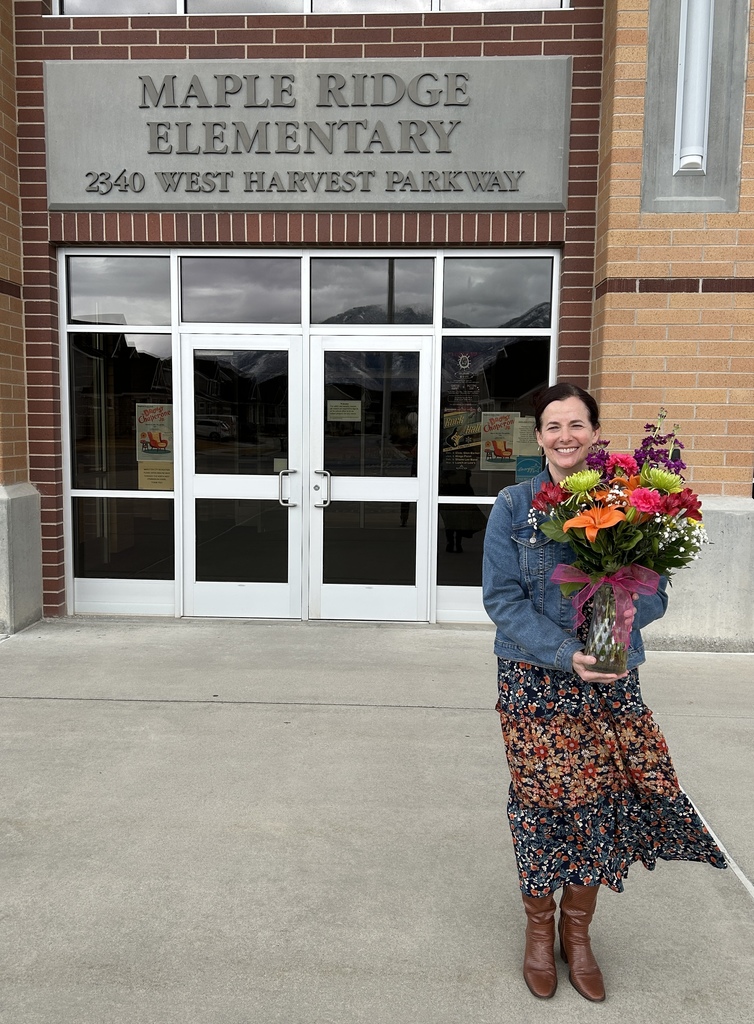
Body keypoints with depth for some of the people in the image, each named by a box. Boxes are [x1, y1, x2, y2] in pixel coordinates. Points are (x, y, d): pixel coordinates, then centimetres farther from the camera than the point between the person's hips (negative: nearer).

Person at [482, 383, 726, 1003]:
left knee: (598, 800, 7)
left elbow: (656, 590, 4)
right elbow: (502, 598, -7)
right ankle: (540, 930, 32)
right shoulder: (514, 506, -3)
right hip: (535, 679, -1)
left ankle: (578, 932, 33)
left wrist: (633, 609, -19)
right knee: (542, 801, 7)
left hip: (611, 680, 2)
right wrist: (563, 653, -18)